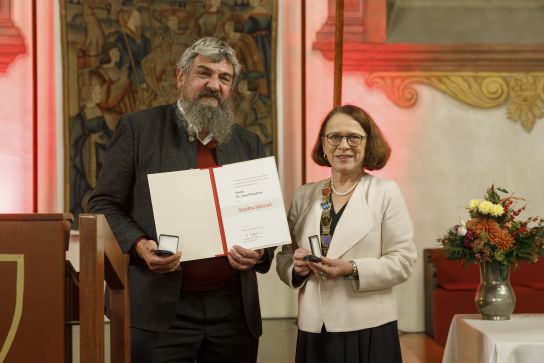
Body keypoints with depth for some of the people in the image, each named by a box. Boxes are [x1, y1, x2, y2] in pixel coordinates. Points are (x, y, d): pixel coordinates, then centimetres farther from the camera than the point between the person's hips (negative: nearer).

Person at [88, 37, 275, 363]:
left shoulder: (249, 144, 12)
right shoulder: (139, 128, 2)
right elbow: (104, 205, 2)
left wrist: (260, 252, -6)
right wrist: (139, 245, -15)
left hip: (234, 311, 3)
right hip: (159, 311, -3)